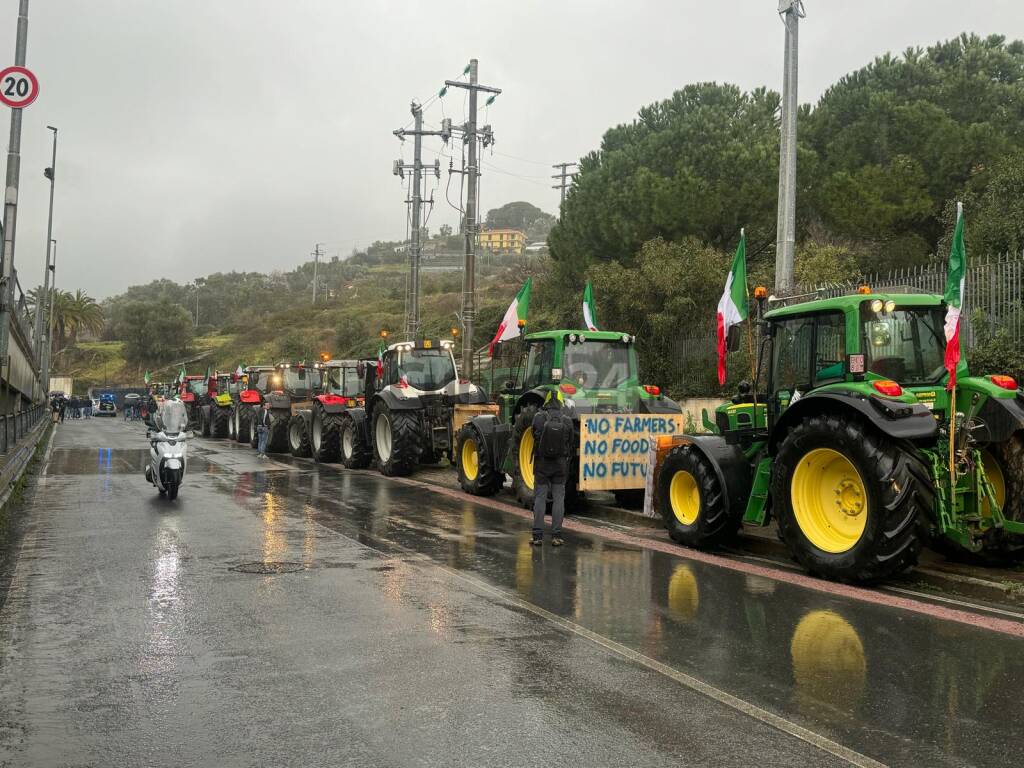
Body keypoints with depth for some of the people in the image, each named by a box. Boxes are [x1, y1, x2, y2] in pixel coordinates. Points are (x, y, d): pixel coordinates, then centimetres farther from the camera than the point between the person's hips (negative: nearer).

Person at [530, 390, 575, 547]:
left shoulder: (539, 417, -10)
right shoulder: (567, 420, -5)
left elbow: (535, 436, -1)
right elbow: (571, 441, 4)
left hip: (542, 463, -1)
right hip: (560, 463, 1)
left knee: (539, 498, 5)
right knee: (558, 499, 7)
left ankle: (538, 535, 4)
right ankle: (556, 535, 5)